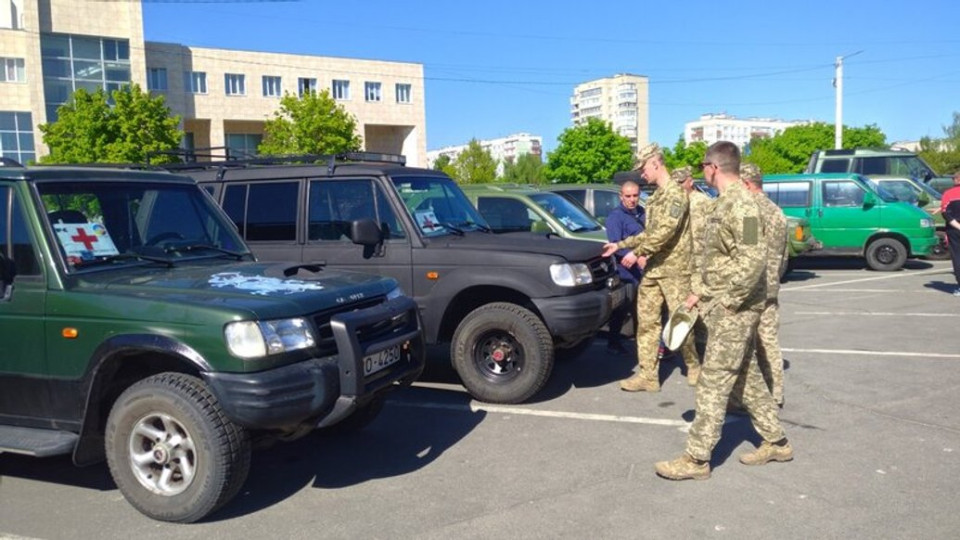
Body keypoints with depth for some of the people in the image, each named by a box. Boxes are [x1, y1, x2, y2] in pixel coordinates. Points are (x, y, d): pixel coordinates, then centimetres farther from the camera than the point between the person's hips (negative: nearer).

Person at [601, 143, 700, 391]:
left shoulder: (676, 192, -12)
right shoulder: (655, 196, 16)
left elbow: (666, 231, -22)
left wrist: (637, 252, -17)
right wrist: (619, 245, 18)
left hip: (674, 268, -8)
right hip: (652, 269, 8)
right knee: (646, 321, 4)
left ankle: (693, 366, 22)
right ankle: (648, 374, 7)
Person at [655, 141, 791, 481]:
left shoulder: (740, 204, -18)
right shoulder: (725, 202, 13)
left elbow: (753, 260, -25)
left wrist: (728, 302, -19)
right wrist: (698, 292, 16)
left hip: (733, 310, -10)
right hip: (722, 305, 10)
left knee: (714, 382, -5)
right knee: (746, 376, 17)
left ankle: (697, 459, 3)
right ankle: (776, 442, 30)